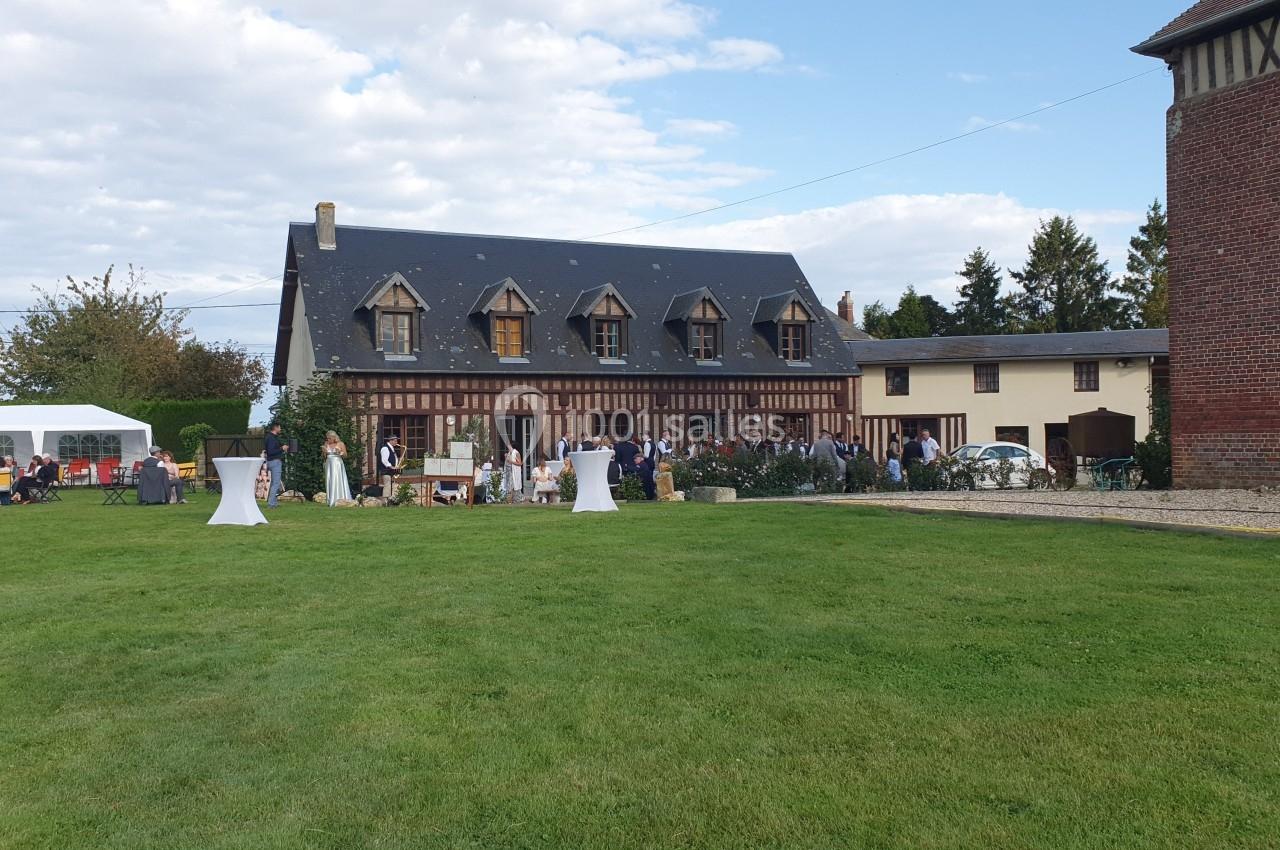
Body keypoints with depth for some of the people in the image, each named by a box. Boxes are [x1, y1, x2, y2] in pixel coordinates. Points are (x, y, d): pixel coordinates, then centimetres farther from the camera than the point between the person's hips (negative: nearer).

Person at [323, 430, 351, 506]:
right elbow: (324, 457, 12)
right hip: (329, 465, 4)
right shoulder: (326, 444, 9)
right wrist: (323, 452, -7)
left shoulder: (341, 444, 1)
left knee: (338, 481, -10)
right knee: (329, 482, -1)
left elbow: (345, 455, 3)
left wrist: (340, 452, -14)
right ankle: (331, 501, 0)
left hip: (337, 464, -3)